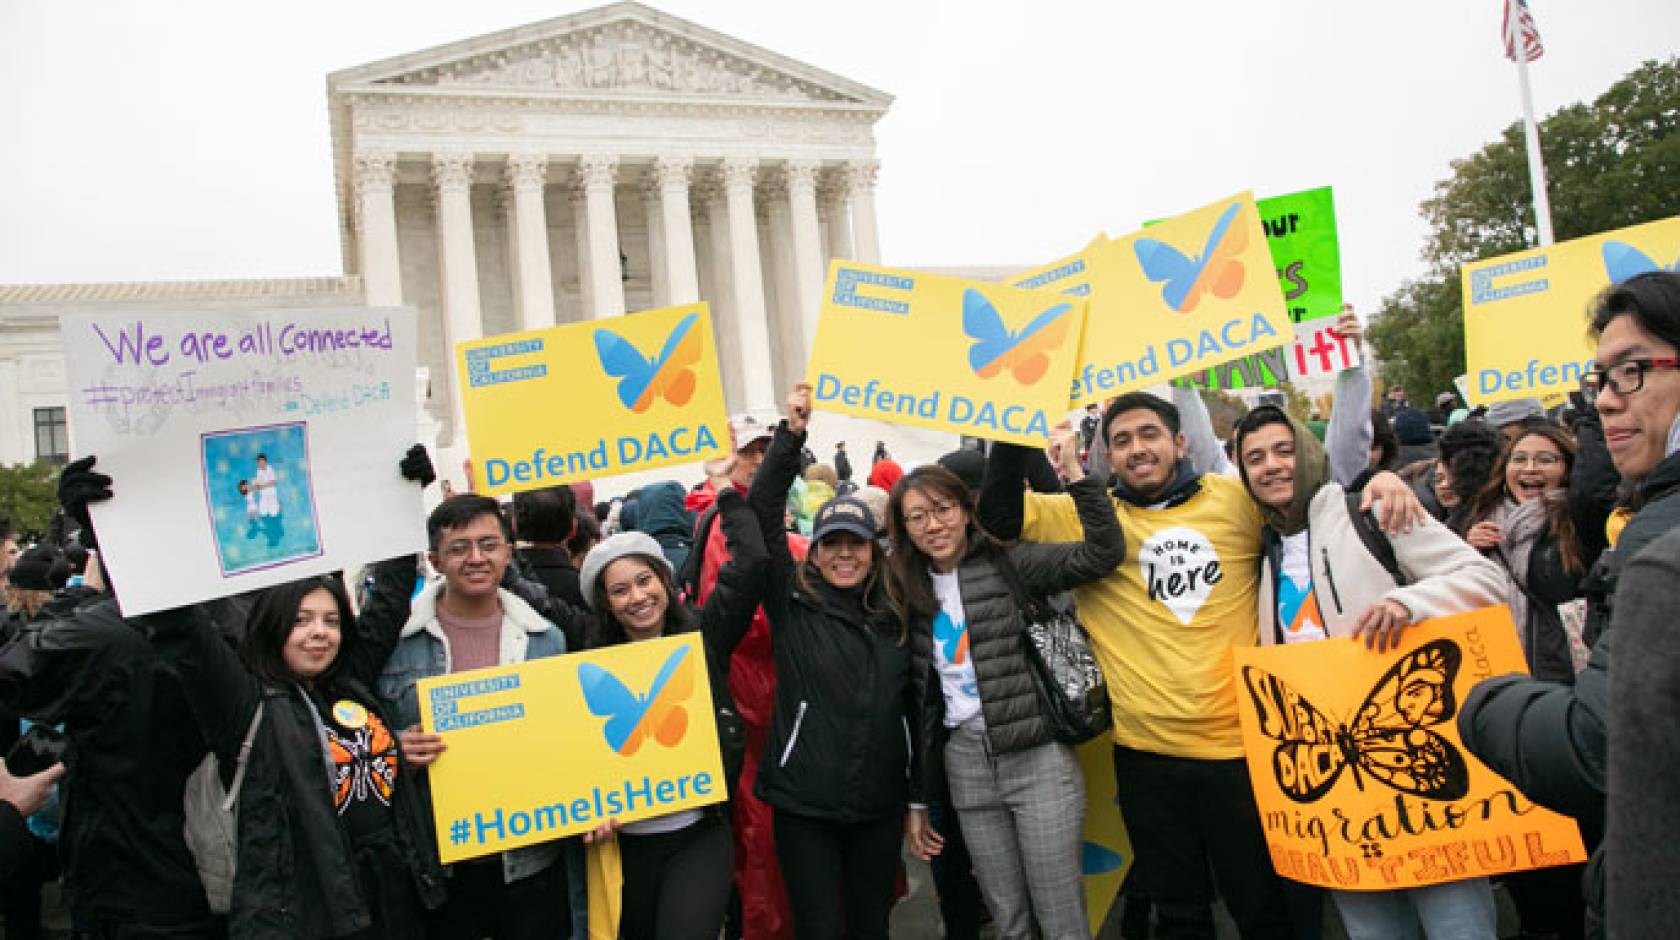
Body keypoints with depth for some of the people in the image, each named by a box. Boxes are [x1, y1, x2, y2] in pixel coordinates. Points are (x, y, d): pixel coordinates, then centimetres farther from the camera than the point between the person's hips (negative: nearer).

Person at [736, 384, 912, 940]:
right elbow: (762, 515, -12)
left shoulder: (895, 615, 4)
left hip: (880, 803, 3)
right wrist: (792, 433, -17)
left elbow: (917, 704, 10)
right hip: (804, 803, -3)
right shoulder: (792, 602, -4)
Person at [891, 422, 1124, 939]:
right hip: (966, 765, 4)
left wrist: (1073, 471, -25)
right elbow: (919, 698, 11)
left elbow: (1104, 553, -17)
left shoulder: (1009, 562, -4)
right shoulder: (909, 592, 8)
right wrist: (917, 799, 12)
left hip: (1038, 757, -4)